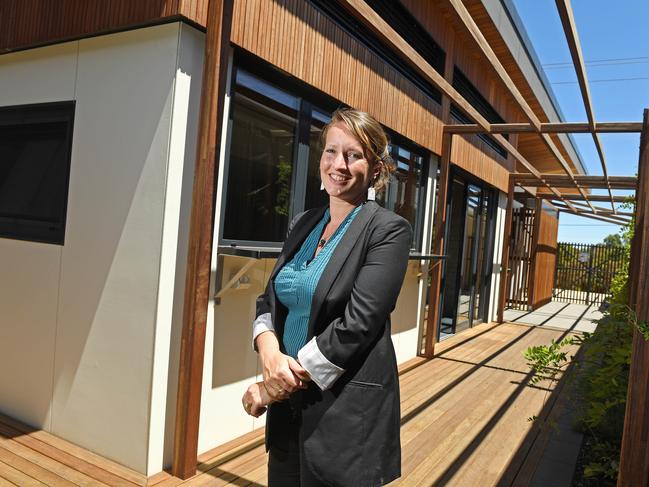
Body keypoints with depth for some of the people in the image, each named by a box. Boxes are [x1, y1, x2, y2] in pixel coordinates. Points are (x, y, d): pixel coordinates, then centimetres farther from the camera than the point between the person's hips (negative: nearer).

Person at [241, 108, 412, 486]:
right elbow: (269, 301, 7)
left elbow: (357, 324, -19)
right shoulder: (303, 224, 7)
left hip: (348, 409, -5)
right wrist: (270, 352, -14)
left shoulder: (389, 230, -12)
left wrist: (275, 386, -15)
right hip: (289, 404, 6)